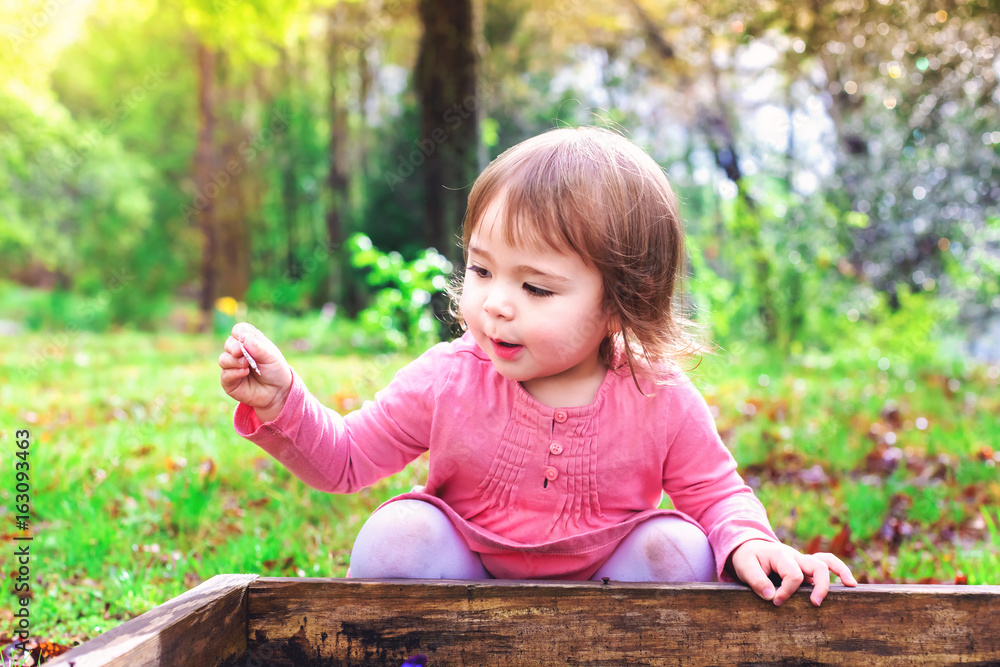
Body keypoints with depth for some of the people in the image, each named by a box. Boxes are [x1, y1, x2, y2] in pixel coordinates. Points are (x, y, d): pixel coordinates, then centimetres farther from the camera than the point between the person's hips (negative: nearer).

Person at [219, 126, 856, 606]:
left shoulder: (660, 400, -17)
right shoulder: (446, 381, -15)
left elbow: (715, 491, -1)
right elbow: (345, 459, -4)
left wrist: (749, 543, -24)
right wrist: (281, 405, -22)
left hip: (603, 590, 1)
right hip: (468, 576, 0)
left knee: (677, 545, -24)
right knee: (398, 532, -26)